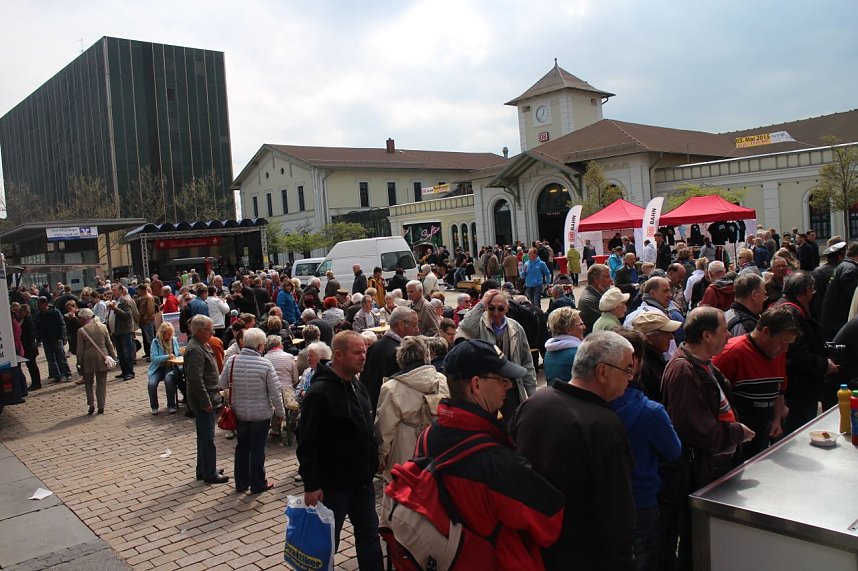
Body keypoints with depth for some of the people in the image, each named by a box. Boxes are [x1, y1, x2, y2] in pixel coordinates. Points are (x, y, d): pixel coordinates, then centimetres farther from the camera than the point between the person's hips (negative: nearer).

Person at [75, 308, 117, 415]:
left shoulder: (81, 331, -10)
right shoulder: (103, 327, 0)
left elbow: (80, 350, -8)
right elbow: (109, 344, 5)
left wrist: (79, 363, 1)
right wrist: (113, 357, 13)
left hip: (88, 360, -3)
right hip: (102, 359, 3)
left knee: (88, 383, 14)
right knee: (101, 383, 9)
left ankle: (91, 404, 4)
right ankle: (101, 406, 9)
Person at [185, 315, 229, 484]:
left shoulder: (203, 345, 11)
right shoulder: (195, 350, -22)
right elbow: (196, 380, -26)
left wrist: (213, 399, 21)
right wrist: (206, 402, -23)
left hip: (209, 398, 10)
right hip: (203, 401, -10)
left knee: (205, 437, 18)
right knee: (207, 438, -1)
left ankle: (204, 470, 30)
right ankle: (209, 474, 9)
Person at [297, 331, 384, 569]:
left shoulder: (358, 386, 7)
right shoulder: (319, 392, -20)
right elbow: (307, 443, -21)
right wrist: (311, 485, -22)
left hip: (363, 481, 8)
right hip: (332, 485, -7)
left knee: (369, 535, 15)